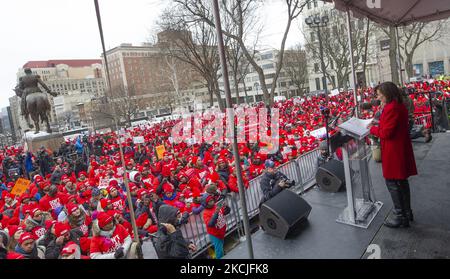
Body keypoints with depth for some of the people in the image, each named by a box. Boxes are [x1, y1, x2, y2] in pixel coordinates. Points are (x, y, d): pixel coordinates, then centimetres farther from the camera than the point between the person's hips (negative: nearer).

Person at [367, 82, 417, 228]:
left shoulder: (391, 108, -21)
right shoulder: (400, 106, 11)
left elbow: (386, 133, -21)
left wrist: (373, 128, -5)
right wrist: (379, 124, 8)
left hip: (393, 152, -10)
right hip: (401, 149, 10)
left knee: (393, 183, -1)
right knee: (401, 182, 19)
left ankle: (401, 217, 9)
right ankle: (407, 212, 31)